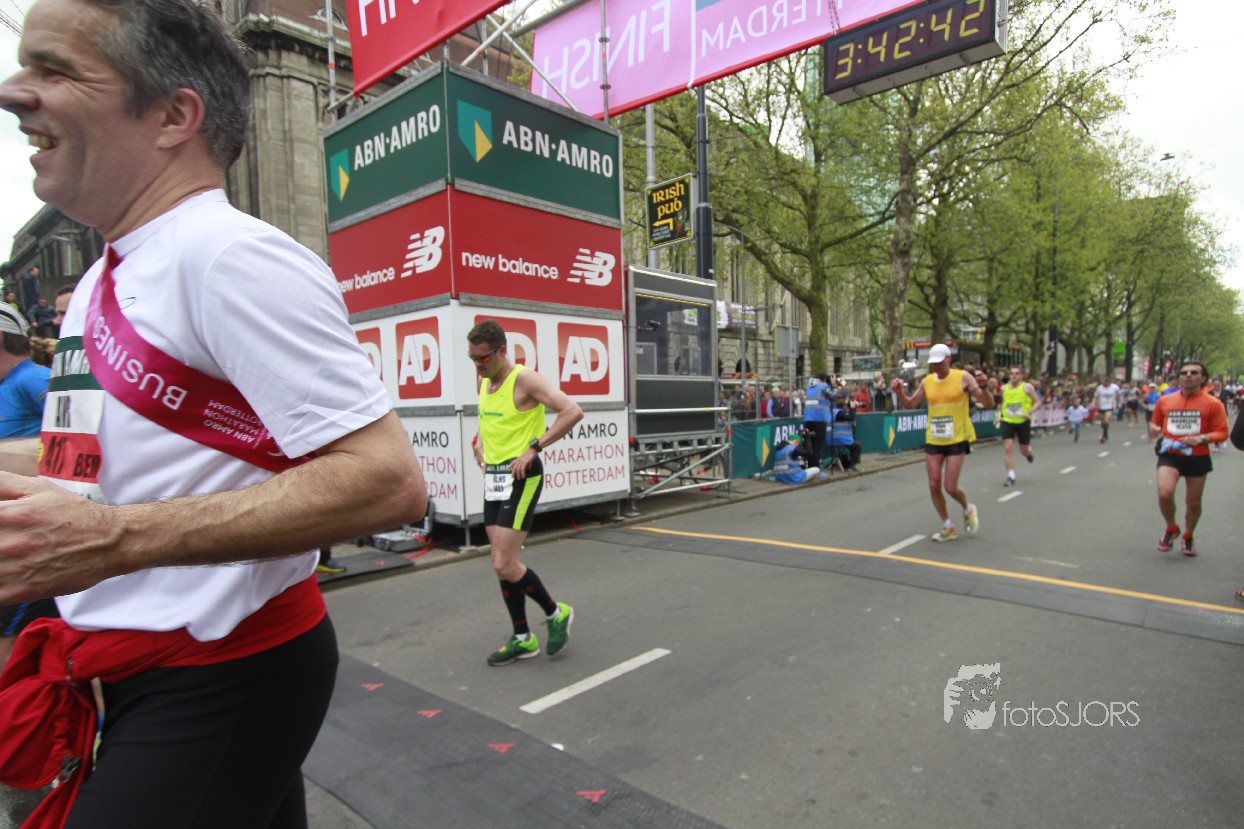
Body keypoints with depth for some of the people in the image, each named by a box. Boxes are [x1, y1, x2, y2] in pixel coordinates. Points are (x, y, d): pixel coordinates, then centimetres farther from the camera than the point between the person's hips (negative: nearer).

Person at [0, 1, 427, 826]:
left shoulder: (232, 256, -21)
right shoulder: (103, 281, 10)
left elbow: (387, 480, -28)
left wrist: (116, 539, -29)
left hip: (217, 685, -9)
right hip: (129, 668, 9)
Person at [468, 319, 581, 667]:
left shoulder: (524, 379, -13)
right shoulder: (484, 382, 11)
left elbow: (572, 411, -22)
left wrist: (534, 447, -22)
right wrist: (480, 441, 13)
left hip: (520, 478, -8)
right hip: (493, 478, 8)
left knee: (504, 564, -10)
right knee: (503, 563, 10)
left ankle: (556, 613, 13)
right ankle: (523, 639, 24)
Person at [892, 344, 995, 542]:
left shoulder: (963, 378, -6)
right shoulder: (927, 381, 5)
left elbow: (989, 404, -7)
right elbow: (910, 404, 14)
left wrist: (984, 387, -27)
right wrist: (899, 392, -5)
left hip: (957, 439, -4)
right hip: (933, 440, 4)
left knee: (950, 487, -7)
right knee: (934, 485, 2)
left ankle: (968, 509, 28)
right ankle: (948, 527, 19)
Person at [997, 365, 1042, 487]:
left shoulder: (1027, 387, -5)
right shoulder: (1004, 388, 6)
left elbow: (1038, 402, -3)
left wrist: (1029, 413, -19)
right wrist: (1000, 414, 8)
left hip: (1023, 422, -2)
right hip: (1007, 421, 2)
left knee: (1024, 451, 8)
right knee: (1007, 447, -12)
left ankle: (1029, 451, 48)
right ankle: (1011, 476, -5)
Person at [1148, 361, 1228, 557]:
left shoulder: (1213, 403, -4)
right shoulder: (1165, 400, 4)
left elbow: (1222, 433, -4)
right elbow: (1155, 423, 18)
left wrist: (1201, 438, -22)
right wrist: (1154, 430, -5)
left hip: (1198, 459, 0)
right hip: (1170, 455, 1)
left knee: (1193, 502, 10)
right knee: (1164, 493, -21)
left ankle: (1188, 536, 36)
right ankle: (1171, 528, 7)